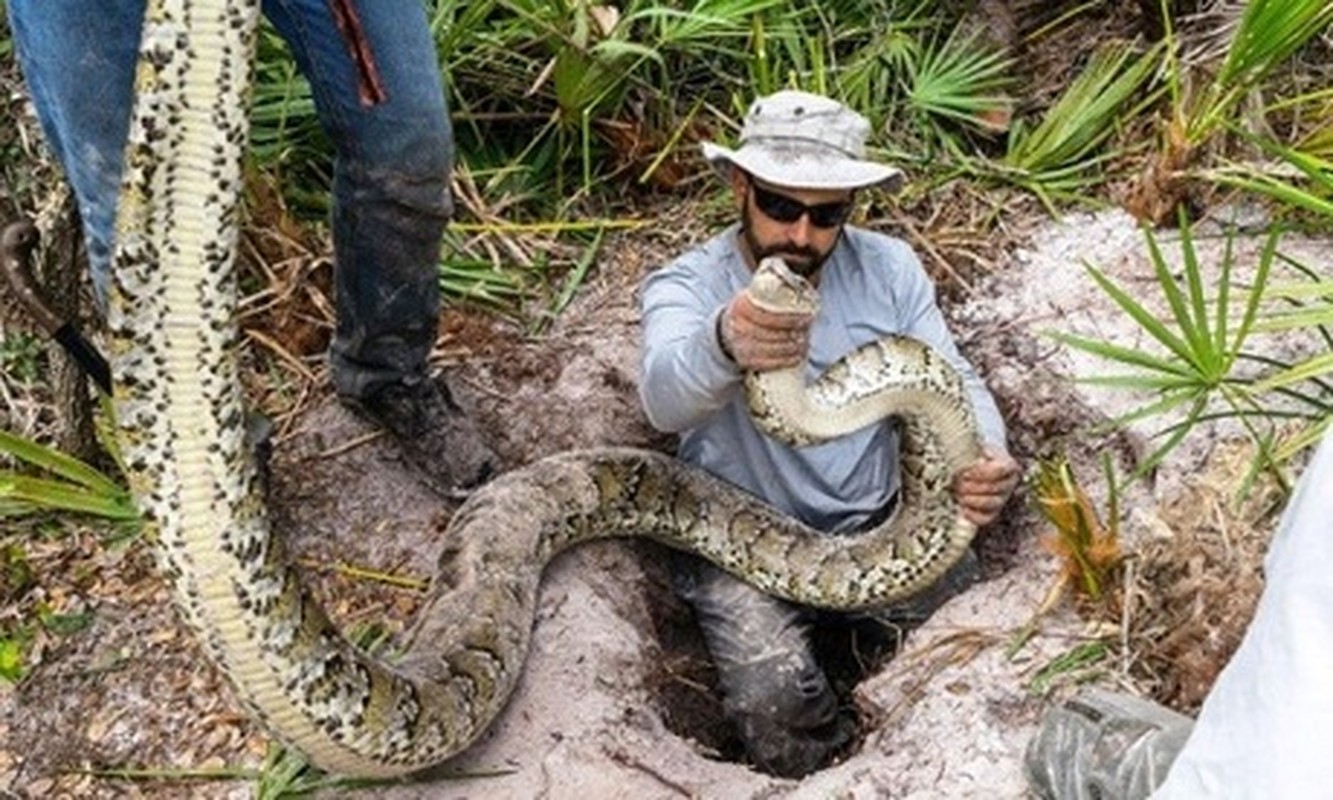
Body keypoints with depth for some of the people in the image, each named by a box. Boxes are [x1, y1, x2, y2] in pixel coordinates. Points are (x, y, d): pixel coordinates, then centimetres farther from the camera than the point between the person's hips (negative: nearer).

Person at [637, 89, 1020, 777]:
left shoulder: (889, 268, -1)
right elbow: (665, 399, -35)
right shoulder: (684, 287, -14)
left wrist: (987, 460, -24)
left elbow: (952, 383, 1)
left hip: (878, 525, 4)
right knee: (774, 696, -27)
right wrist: (724, 346, -60)